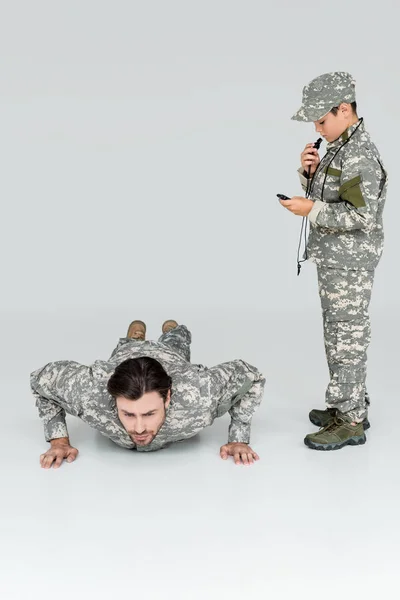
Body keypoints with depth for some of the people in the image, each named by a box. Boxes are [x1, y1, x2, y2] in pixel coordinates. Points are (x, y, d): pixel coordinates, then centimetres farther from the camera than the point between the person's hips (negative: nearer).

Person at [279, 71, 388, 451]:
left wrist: (311, 210, -21)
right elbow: (325, 196, 18)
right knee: (339, 334, 17)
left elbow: (362, 216, -24)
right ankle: (351, 405, 29)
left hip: (350, 263, -10)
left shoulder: (361, 156, -19)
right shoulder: (338, 148, 11)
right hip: (334, 259, 10)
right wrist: (310, 171, 0)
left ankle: (350, 422, 6)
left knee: (347, 337, -3)